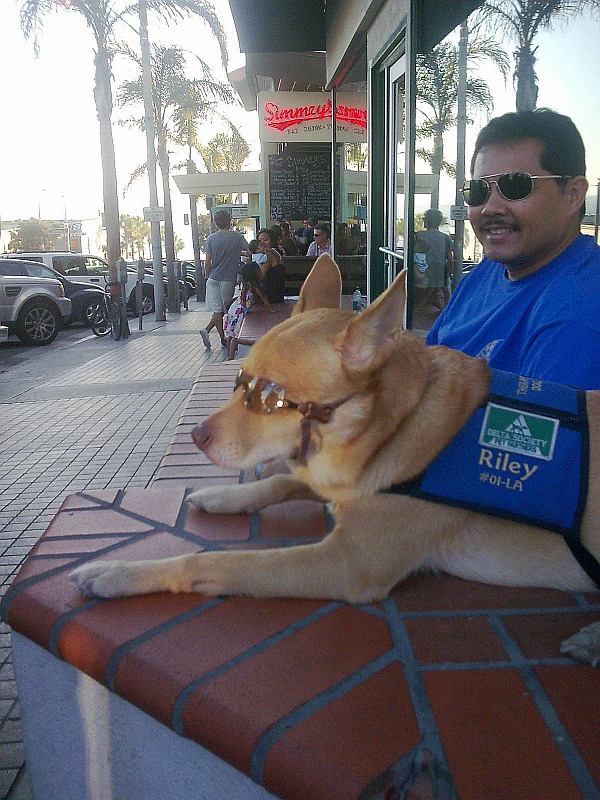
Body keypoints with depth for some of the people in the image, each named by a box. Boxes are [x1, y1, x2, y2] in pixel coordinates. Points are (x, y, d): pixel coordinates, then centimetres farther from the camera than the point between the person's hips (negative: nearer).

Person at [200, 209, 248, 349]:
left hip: (213, 278, 3)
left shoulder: (211, 239, 1)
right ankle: (207, 330, -5)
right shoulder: (237, 237, -3)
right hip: (229, 278, -2)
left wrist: (207, 277, 11)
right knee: (223, 308, 7)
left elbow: (207, 262, 0)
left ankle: (223, 339, 0)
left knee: (217, 309, 5)